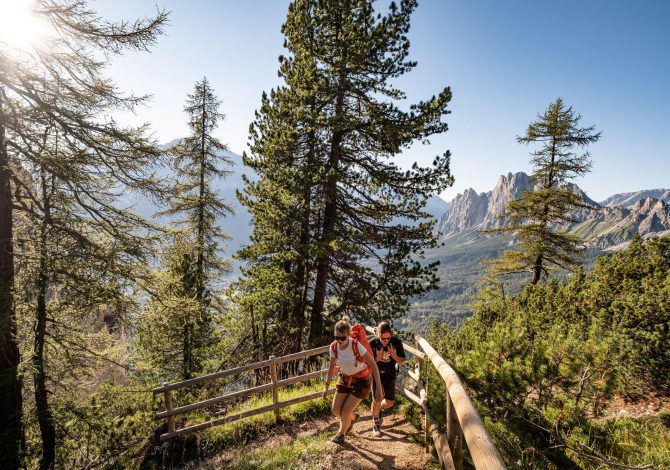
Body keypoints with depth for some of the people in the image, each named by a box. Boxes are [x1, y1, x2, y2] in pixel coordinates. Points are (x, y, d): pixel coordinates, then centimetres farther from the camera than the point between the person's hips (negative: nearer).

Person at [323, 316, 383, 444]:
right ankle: (353, 416, 39)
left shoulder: (356, 346, -31)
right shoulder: (333, 347, -17)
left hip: (361, 381, -5)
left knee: (345, 412, -3)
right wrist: (327, 386, 3)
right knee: (335, 410, 4)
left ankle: (341, 433, 31)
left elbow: (373, 365, -25)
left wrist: (379, 388, -27)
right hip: (345, 379, 5)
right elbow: (332, 367, 2)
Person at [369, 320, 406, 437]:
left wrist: (394, 356, -30)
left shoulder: (397, 343, -19)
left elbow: (402, 361, -10)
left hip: (390, 375, 2)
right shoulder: (373, 344, -23)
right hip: (376, 375, -2)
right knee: (377, 400, -7)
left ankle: (380, 410, 41)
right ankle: (375, 424, 19)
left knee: (390, 402, 6)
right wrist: (377, 358, -33)